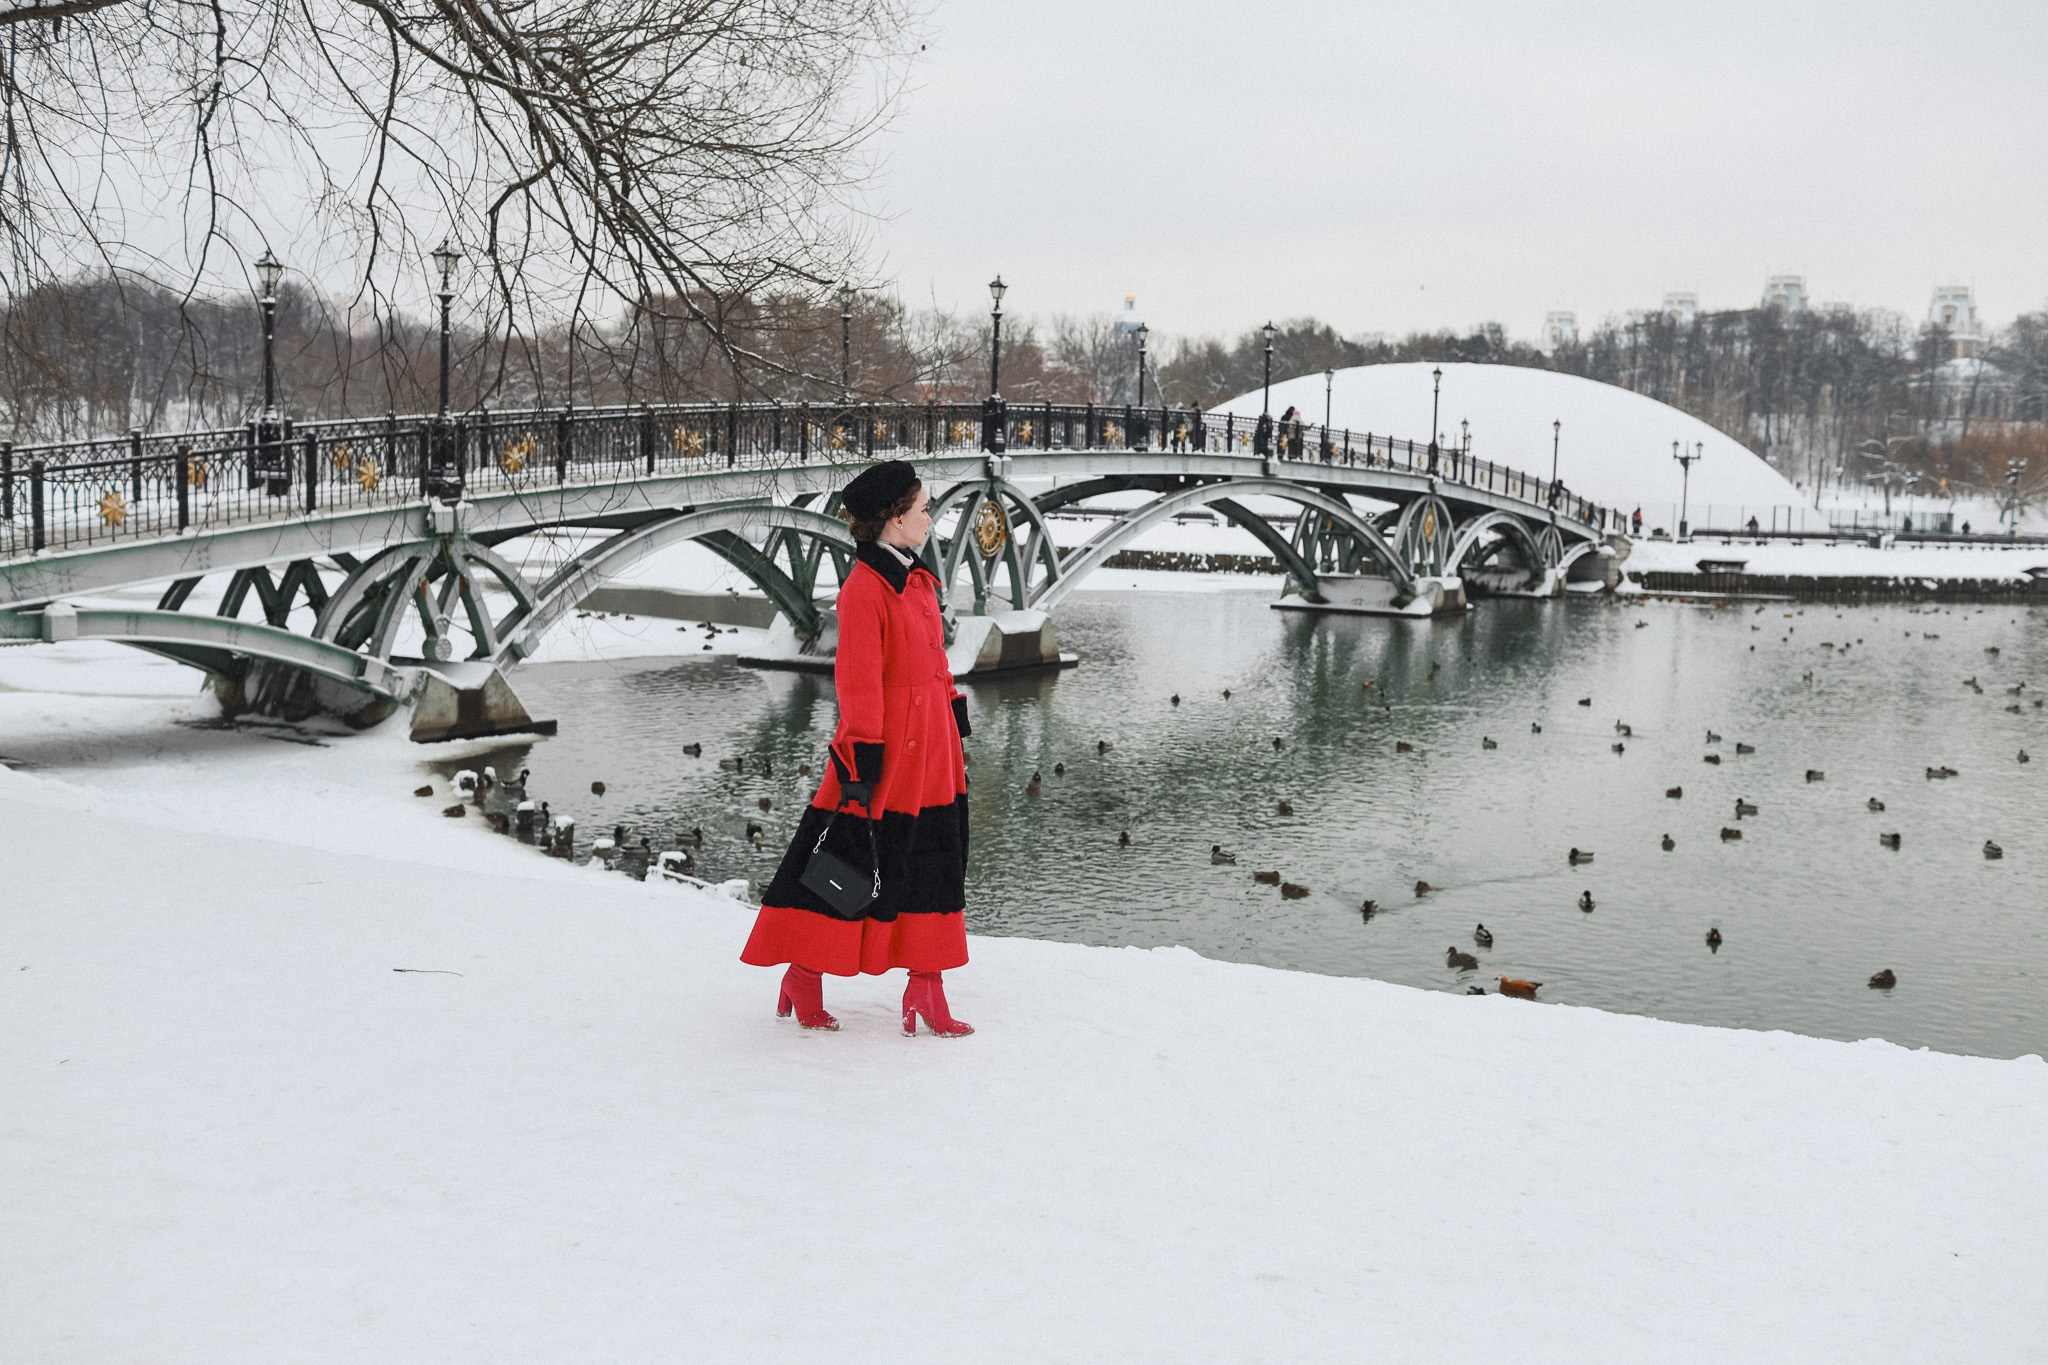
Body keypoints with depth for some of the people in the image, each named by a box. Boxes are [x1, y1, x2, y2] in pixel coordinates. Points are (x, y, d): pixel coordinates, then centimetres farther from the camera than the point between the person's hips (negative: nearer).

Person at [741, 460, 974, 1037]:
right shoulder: (863, 589, -16)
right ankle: (805, 977, 16)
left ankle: (927, 989, 17)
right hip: (889, 751, -9)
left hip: (930, 752, 9)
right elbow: (859, 683, -17)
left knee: (933, 868, 10)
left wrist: (956, 730, 19)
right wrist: (863, 764, -18)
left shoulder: (918, 581, 12)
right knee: (852, 862, 0)